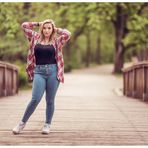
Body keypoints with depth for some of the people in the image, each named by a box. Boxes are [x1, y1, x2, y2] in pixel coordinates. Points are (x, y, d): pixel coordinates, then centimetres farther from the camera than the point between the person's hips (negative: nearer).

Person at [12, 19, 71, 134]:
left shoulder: (57, 41, 7)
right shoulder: (35, 38, 11)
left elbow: (67, 34, -9)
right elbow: (24, 25, 10)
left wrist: (57, 30, 7)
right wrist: (38, 24, 16)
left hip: (53, 72, 0)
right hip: (39, 72, 0)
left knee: (50, 100, 5)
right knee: (35, 99, -11)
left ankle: (47, 125, 16)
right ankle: (22, 123, 2)